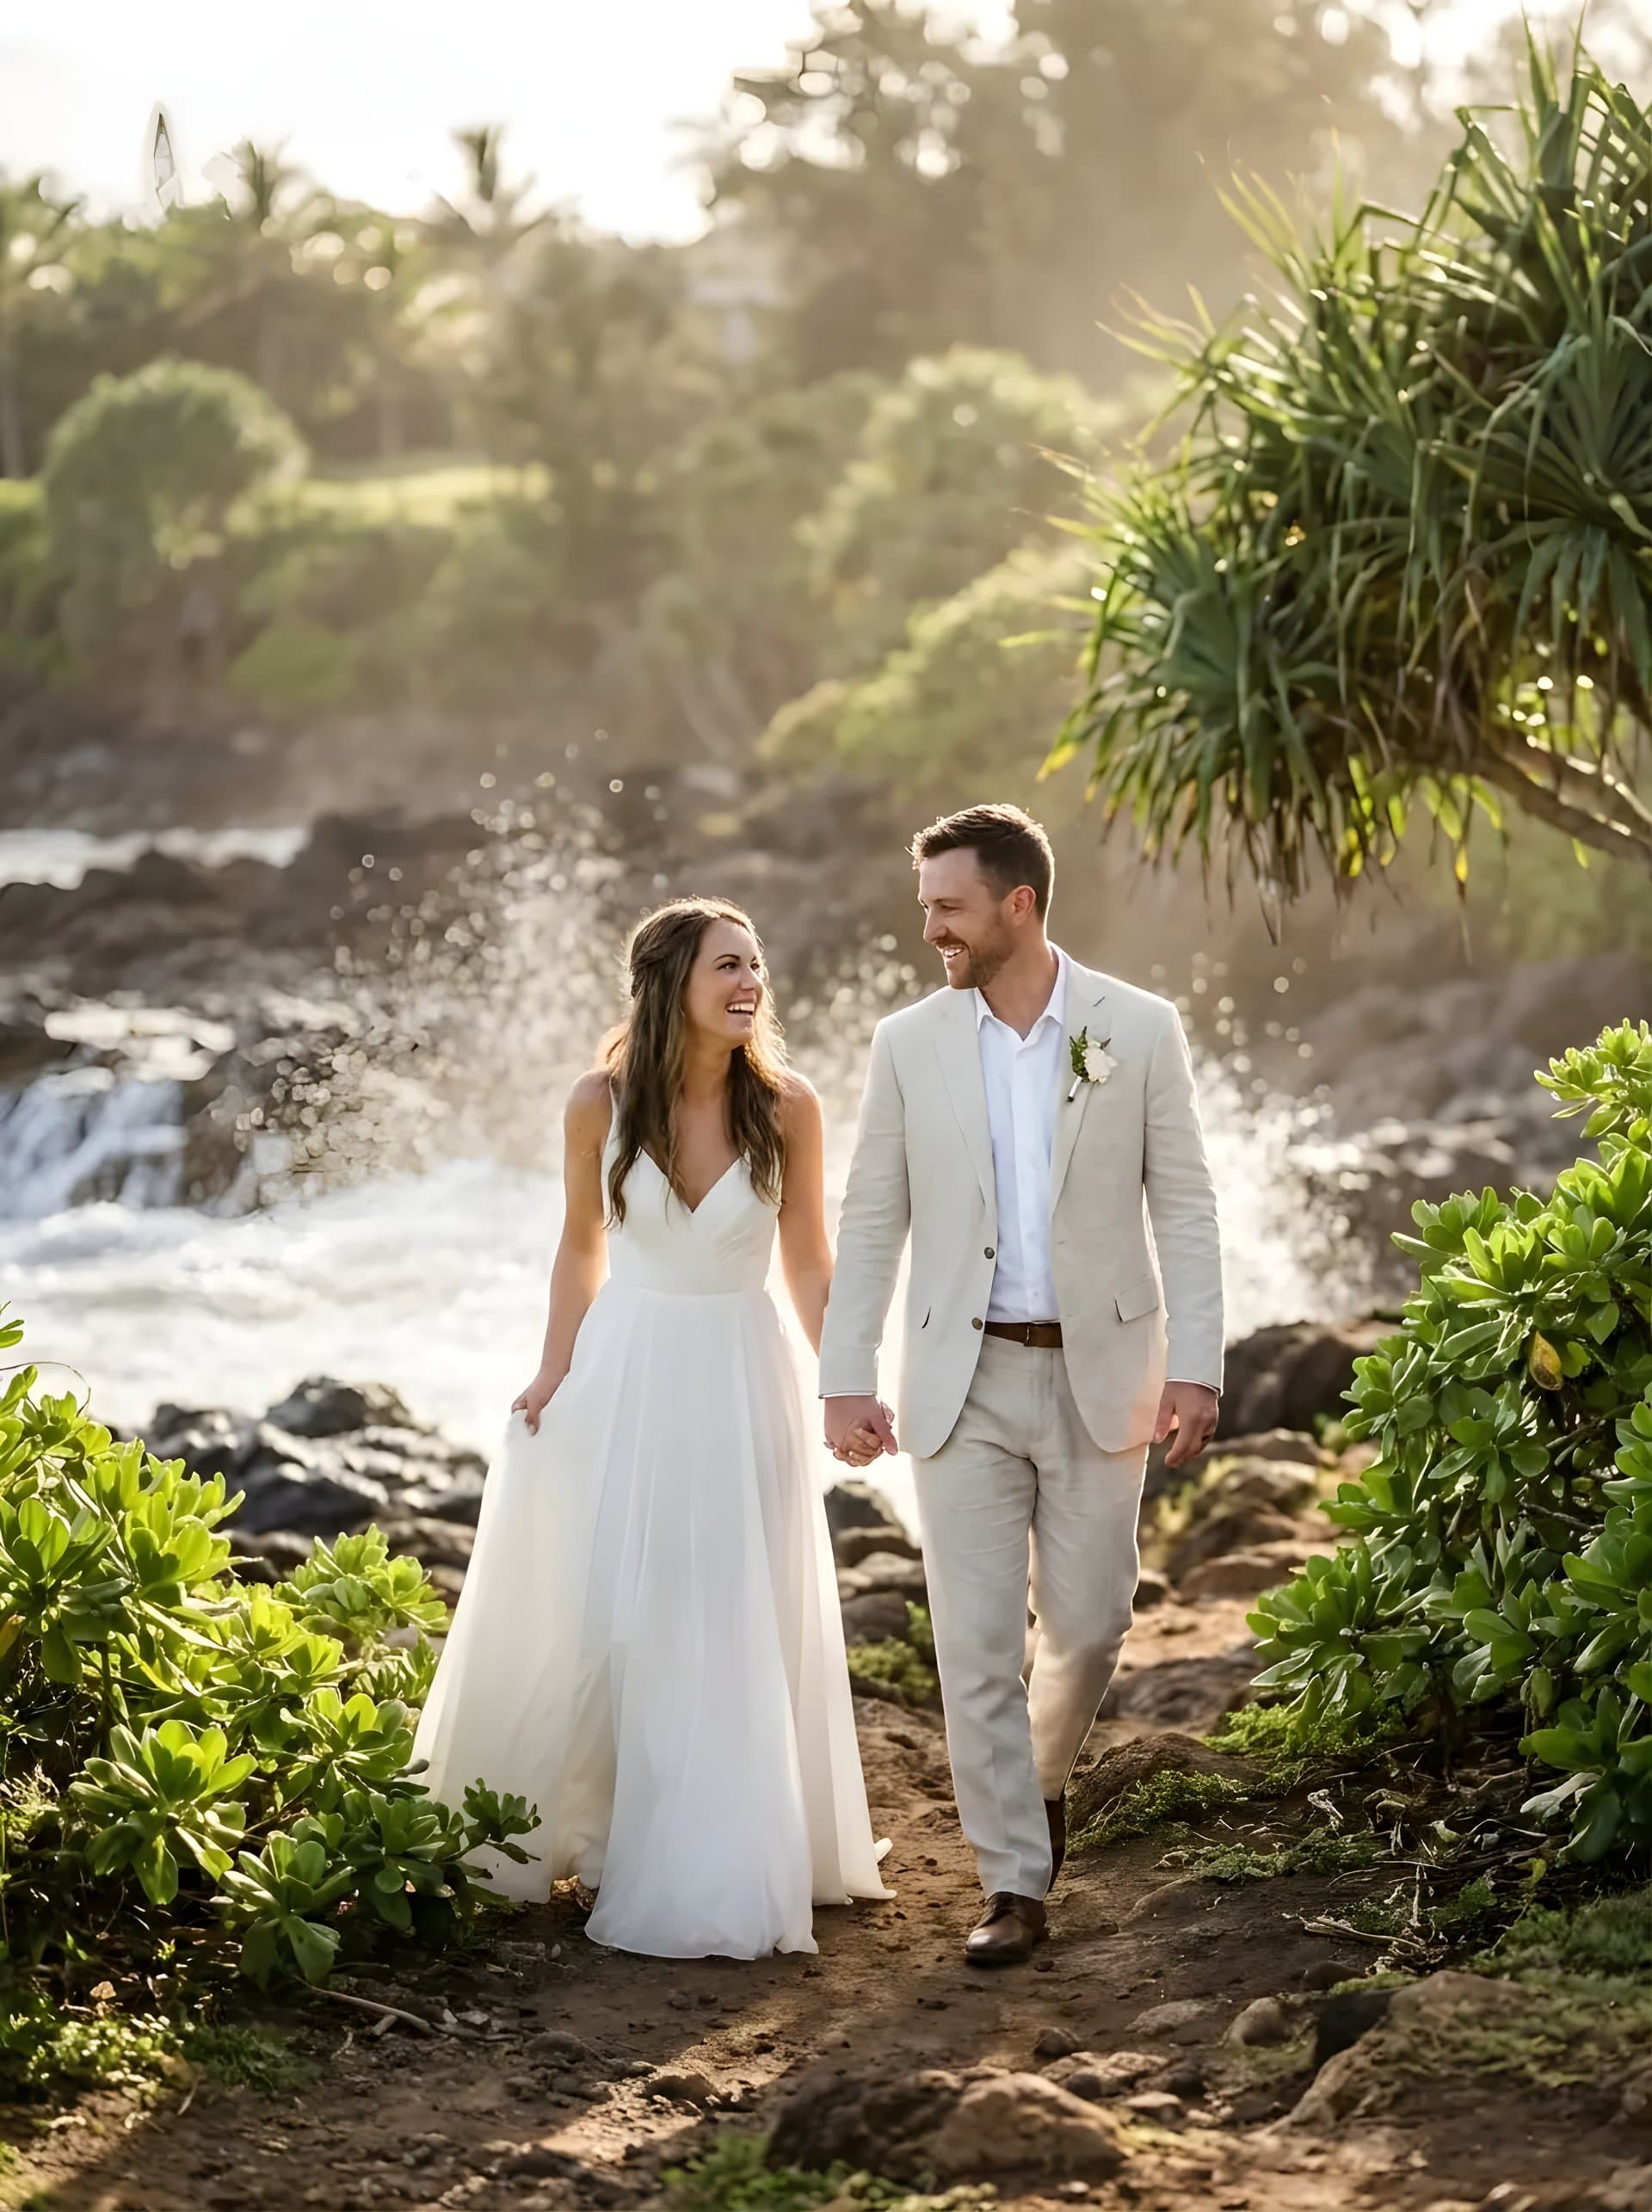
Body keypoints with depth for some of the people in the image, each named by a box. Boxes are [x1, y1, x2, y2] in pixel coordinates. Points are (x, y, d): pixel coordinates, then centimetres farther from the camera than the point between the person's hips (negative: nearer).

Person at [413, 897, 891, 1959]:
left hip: (741, 1382, 0)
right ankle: (540, 1833, 31)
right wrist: (554, 1371, 3)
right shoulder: (601, 1105, -8)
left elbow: (810, 1261, 1)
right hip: (624, 1375, 0)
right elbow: (583, 1246, 7)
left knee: (735, 1637, 4)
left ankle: (717, 1881, 17)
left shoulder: (787, 1107, -9)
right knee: (590, 1621, 8)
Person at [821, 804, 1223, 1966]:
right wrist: (847, 1378, -2)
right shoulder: (910, 1043, 1)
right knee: (977, 1643, -2)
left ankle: (1043, 1772, 39)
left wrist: (1195, 1365, -9)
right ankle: (1016, 1885, 7)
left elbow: (1184, 1208, -2)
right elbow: (871, 1221, 4)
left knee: (1088, 1621, 7)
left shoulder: (1139, 1029, -3)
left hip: (1100, 1372, 0)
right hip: (965, 1380, 1)